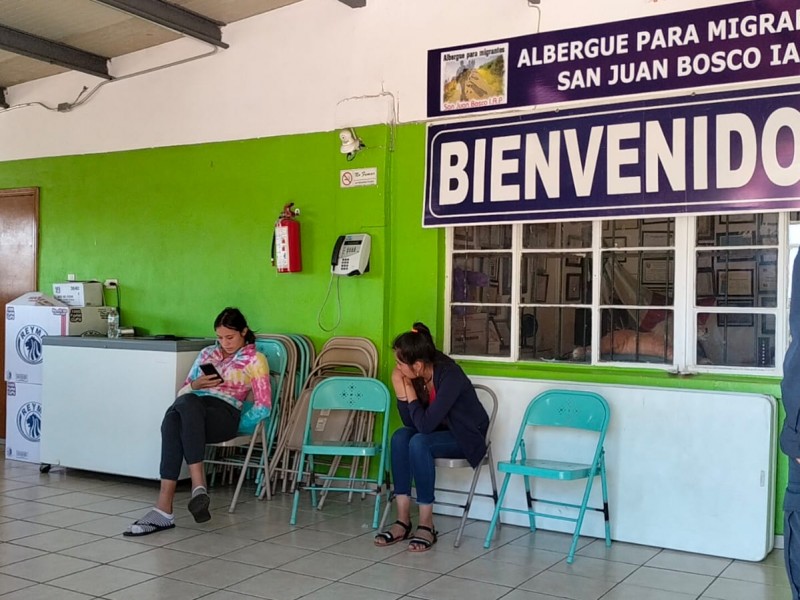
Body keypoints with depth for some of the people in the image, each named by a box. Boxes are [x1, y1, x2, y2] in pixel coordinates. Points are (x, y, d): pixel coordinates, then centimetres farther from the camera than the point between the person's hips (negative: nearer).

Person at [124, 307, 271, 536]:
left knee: (186, 404, -39)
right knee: (173, 416, -35)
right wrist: (195, 384, 2)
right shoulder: (207, 353, 27)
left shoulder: (255, 360, 13)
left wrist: (234, 426, -4)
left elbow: (263, 406, 5)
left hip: (224, 412, -4)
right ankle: (198, 487, -45)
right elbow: (182, 391, 24)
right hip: (191, 408, 4)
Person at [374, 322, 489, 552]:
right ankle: (403, 520, -20)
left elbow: (425, 424, -33)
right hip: (440, 432, 7)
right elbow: (411, 423, -5)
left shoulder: (449, 376, -29)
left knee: (419, 443, -31)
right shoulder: (416, 377, -9)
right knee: (400, 436, -21)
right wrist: (401, 393, -19)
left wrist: (410, 392, -22)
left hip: (467, 438, -7)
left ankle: (426, 525, -22)